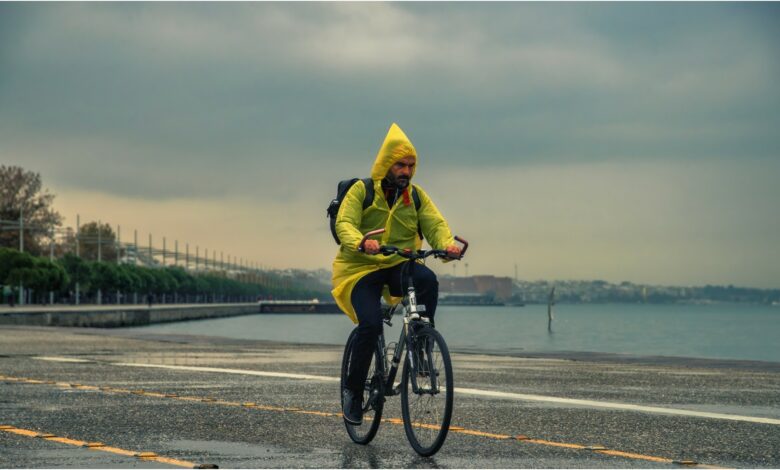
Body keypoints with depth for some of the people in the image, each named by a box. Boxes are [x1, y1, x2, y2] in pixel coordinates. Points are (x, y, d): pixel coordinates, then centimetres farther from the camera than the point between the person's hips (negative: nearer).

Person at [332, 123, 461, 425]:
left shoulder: (416, 195, 9)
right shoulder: (361, 190, -3)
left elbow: (435, 223, -3)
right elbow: (345, 224, -16)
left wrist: (446, 244, -26)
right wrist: (361, 242, -39)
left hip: (399, 265, 3)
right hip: (361, 268, -3)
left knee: (428, 279, -31)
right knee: (371, 324, -23)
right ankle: (353, 390, -3)